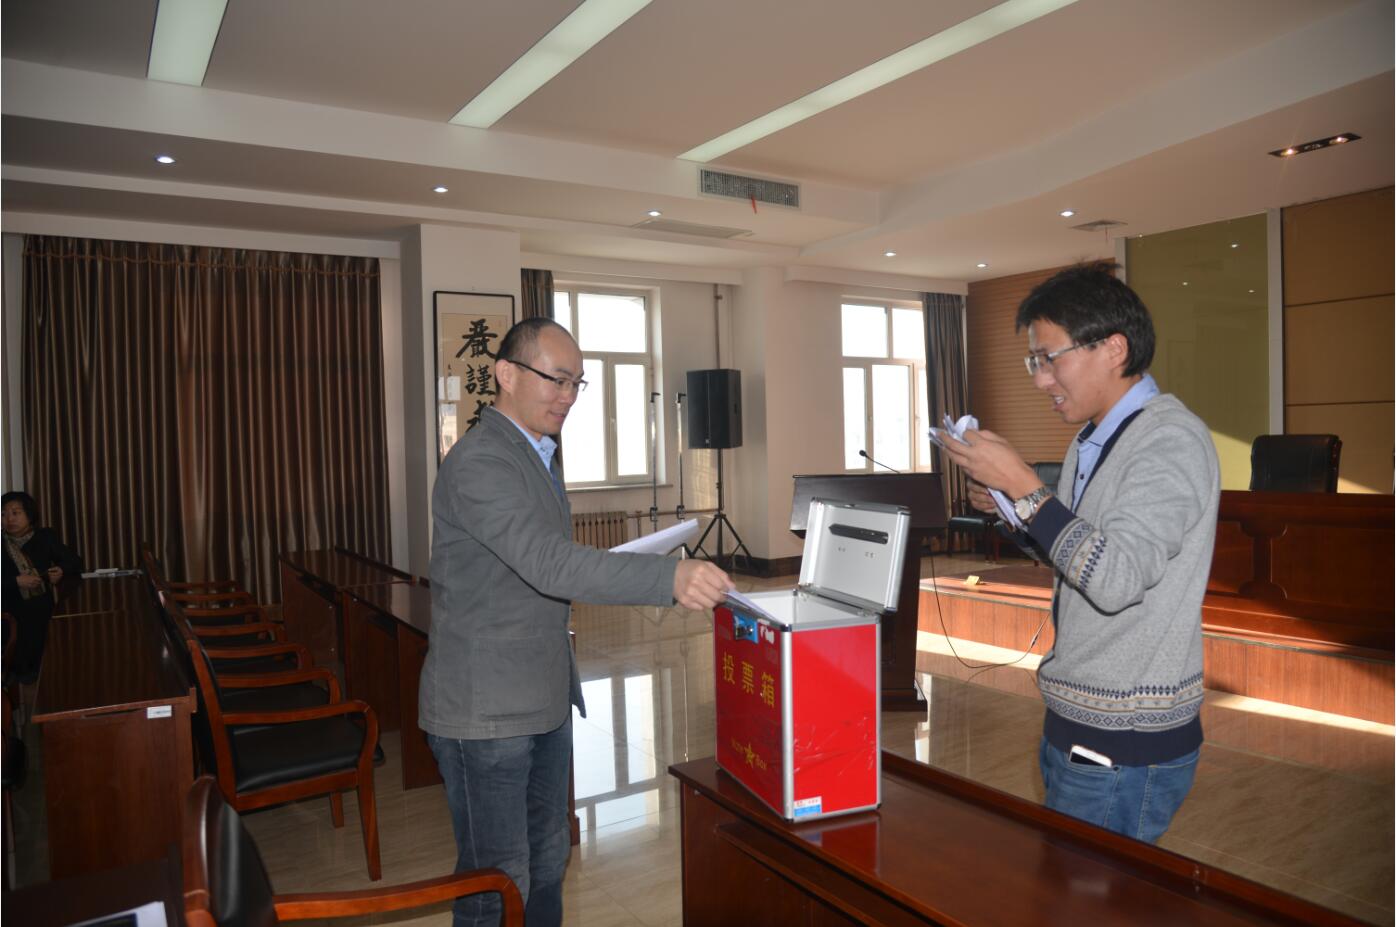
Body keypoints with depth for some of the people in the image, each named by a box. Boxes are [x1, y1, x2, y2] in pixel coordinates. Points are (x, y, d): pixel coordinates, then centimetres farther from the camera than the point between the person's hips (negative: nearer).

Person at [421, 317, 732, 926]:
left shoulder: (538, 456, 12)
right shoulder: (478, 462, -20)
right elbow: (551, 566, -33)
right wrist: (671, 579, -42)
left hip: (544, 701, 9)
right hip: (486, 713, -9)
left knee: (547, 864, 19)